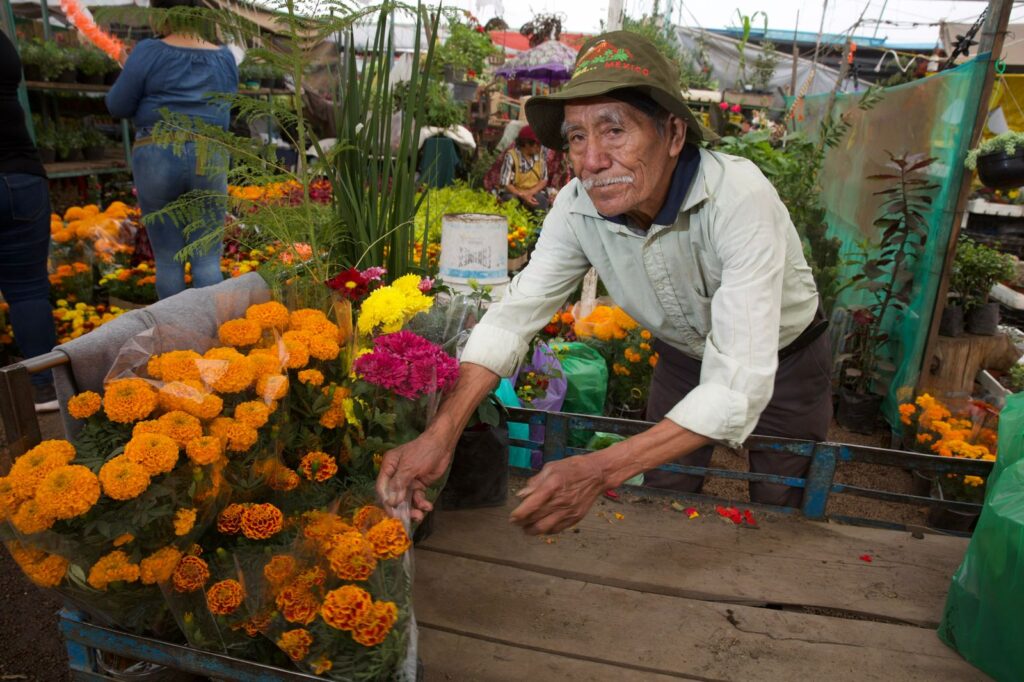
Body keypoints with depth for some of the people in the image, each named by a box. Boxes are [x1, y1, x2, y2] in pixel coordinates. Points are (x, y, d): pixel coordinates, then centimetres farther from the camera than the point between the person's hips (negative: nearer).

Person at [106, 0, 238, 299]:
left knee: (168, 259, 8)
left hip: (157, 161, -1)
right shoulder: (225, 58, 8)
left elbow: (118, 106, 2)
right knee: (207, 260, 3)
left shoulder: (149, 52, -3)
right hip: (209, 163, 2)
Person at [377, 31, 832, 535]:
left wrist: (602, 470, -53)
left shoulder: (740, 199, -39)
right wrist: (441, 433, -39)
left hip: (784, 359, -3)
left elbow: (739, 384, -43)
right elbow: (513, 315, -24)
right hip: (684, 357, 3)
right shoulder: (578, 206, -24)